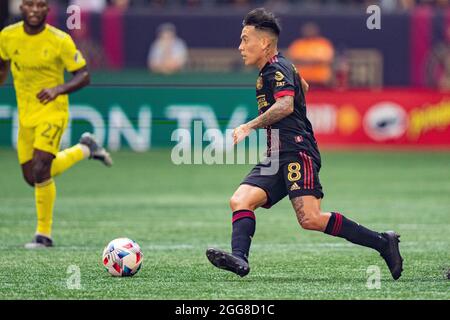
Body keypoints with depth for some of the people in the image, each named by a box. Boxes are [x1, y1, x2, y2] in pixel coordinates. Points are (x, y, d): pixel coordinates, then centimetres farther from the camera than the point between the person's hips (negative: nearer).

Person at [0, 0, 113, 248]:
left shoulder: (60, 41, -15)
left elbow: (83, 76, -10)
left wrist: (59, 89, -26)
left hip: (52, 111, -6)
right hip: (26, 114, 6)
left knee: (39, 171, -21)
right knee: (32, 178, 11)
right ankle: (84, 149, 34)